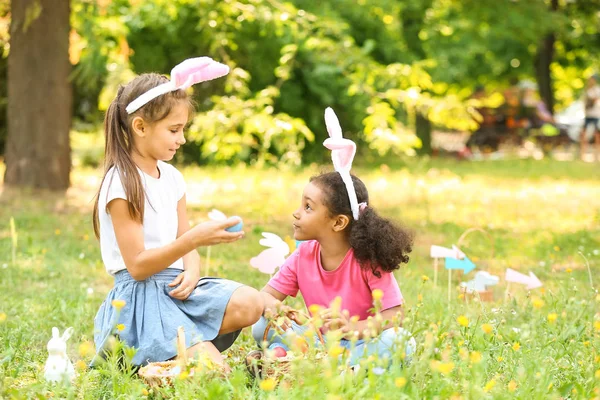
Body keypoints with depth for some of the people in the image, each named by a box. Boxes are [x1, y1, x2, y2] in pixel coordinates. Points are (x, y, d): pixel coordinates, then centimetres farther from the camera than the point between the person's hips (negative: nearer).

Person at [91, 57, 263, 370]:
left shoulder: (171, 177, 13)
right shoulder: (122, 183, -12)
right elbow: (137, 266, -15)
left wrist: (192, 271, -8)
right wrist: (194, 238, -24)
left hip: (173, 286, 8)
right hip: (140, 294, -8)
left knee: (249, 304, -18)